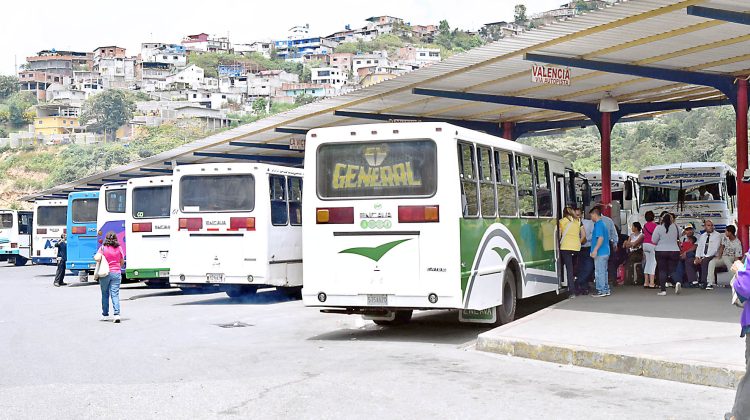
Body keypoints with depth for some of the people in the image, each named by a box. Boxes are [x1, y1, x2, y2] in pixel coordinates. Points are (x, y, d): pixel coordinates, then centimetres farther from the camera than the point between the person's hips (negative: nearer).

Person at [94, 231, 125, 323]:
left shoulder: (103, 248, -6)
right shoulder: (119, 248, 1)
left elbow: (97, 258, -19)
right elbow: (122, 262, 9)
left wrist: (95, 256, 3)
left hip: (105, 273, -1)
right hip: (116, 273, 1)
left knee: (105, 294, 12)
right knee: (115, 294, 0)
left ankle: (105, 315, 19)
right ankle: (117, 314, -13)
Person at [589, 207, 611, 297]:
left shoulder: (598, 225, -13)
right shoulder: (603, 224, 17)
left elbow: (600, 238, -22)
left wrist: (595, 250, -23)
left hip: (600, 253, -10)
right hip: (606, 252, 10)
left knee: (599, 272, -5)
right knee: (604, 272, 14)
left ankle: (601, 291, -4)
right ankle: (606, 290, 18)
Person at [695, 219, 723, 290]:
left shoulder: (717, 235, -2)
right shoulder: (702, 236, 17)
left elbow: (715, 249, -11)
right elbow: (699, 248, 13)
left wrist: (704, 258, -18)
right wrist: (697, 257, -6)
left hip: (712, 257, -5)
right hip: (702, 257, 5)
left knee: (704, 262, -33)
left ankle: (704, 283, -27)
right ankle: (694, 281, -18)